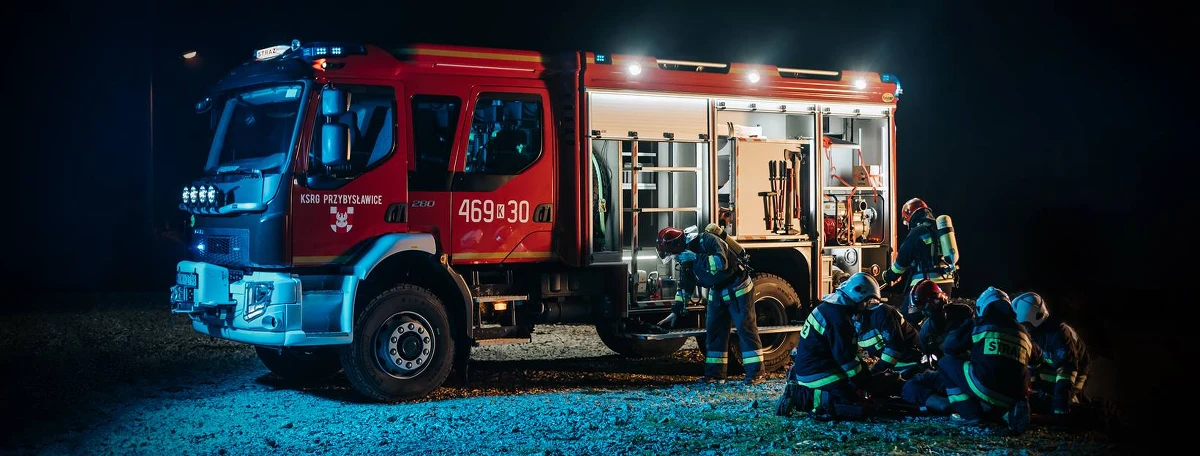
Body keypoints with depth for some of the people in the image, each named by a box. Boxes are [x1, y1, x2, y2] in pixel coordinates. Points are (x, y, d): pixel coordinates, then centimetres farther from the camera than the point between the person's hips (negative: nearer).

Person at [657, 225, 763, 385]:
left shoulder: (706, 241, -21)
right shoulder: (685, 256, 5)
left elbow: (721, 262, -36)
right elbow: (685, 284, 17)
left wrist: (696, 258, -35)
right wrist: (679, 305, 13)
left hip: (736, 288, -9)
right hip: (717, 292, 9)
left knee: (745, 328, -9)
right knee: (713, 330, 6)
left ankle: (755, 373, -11)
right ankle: (715, 373, 11)